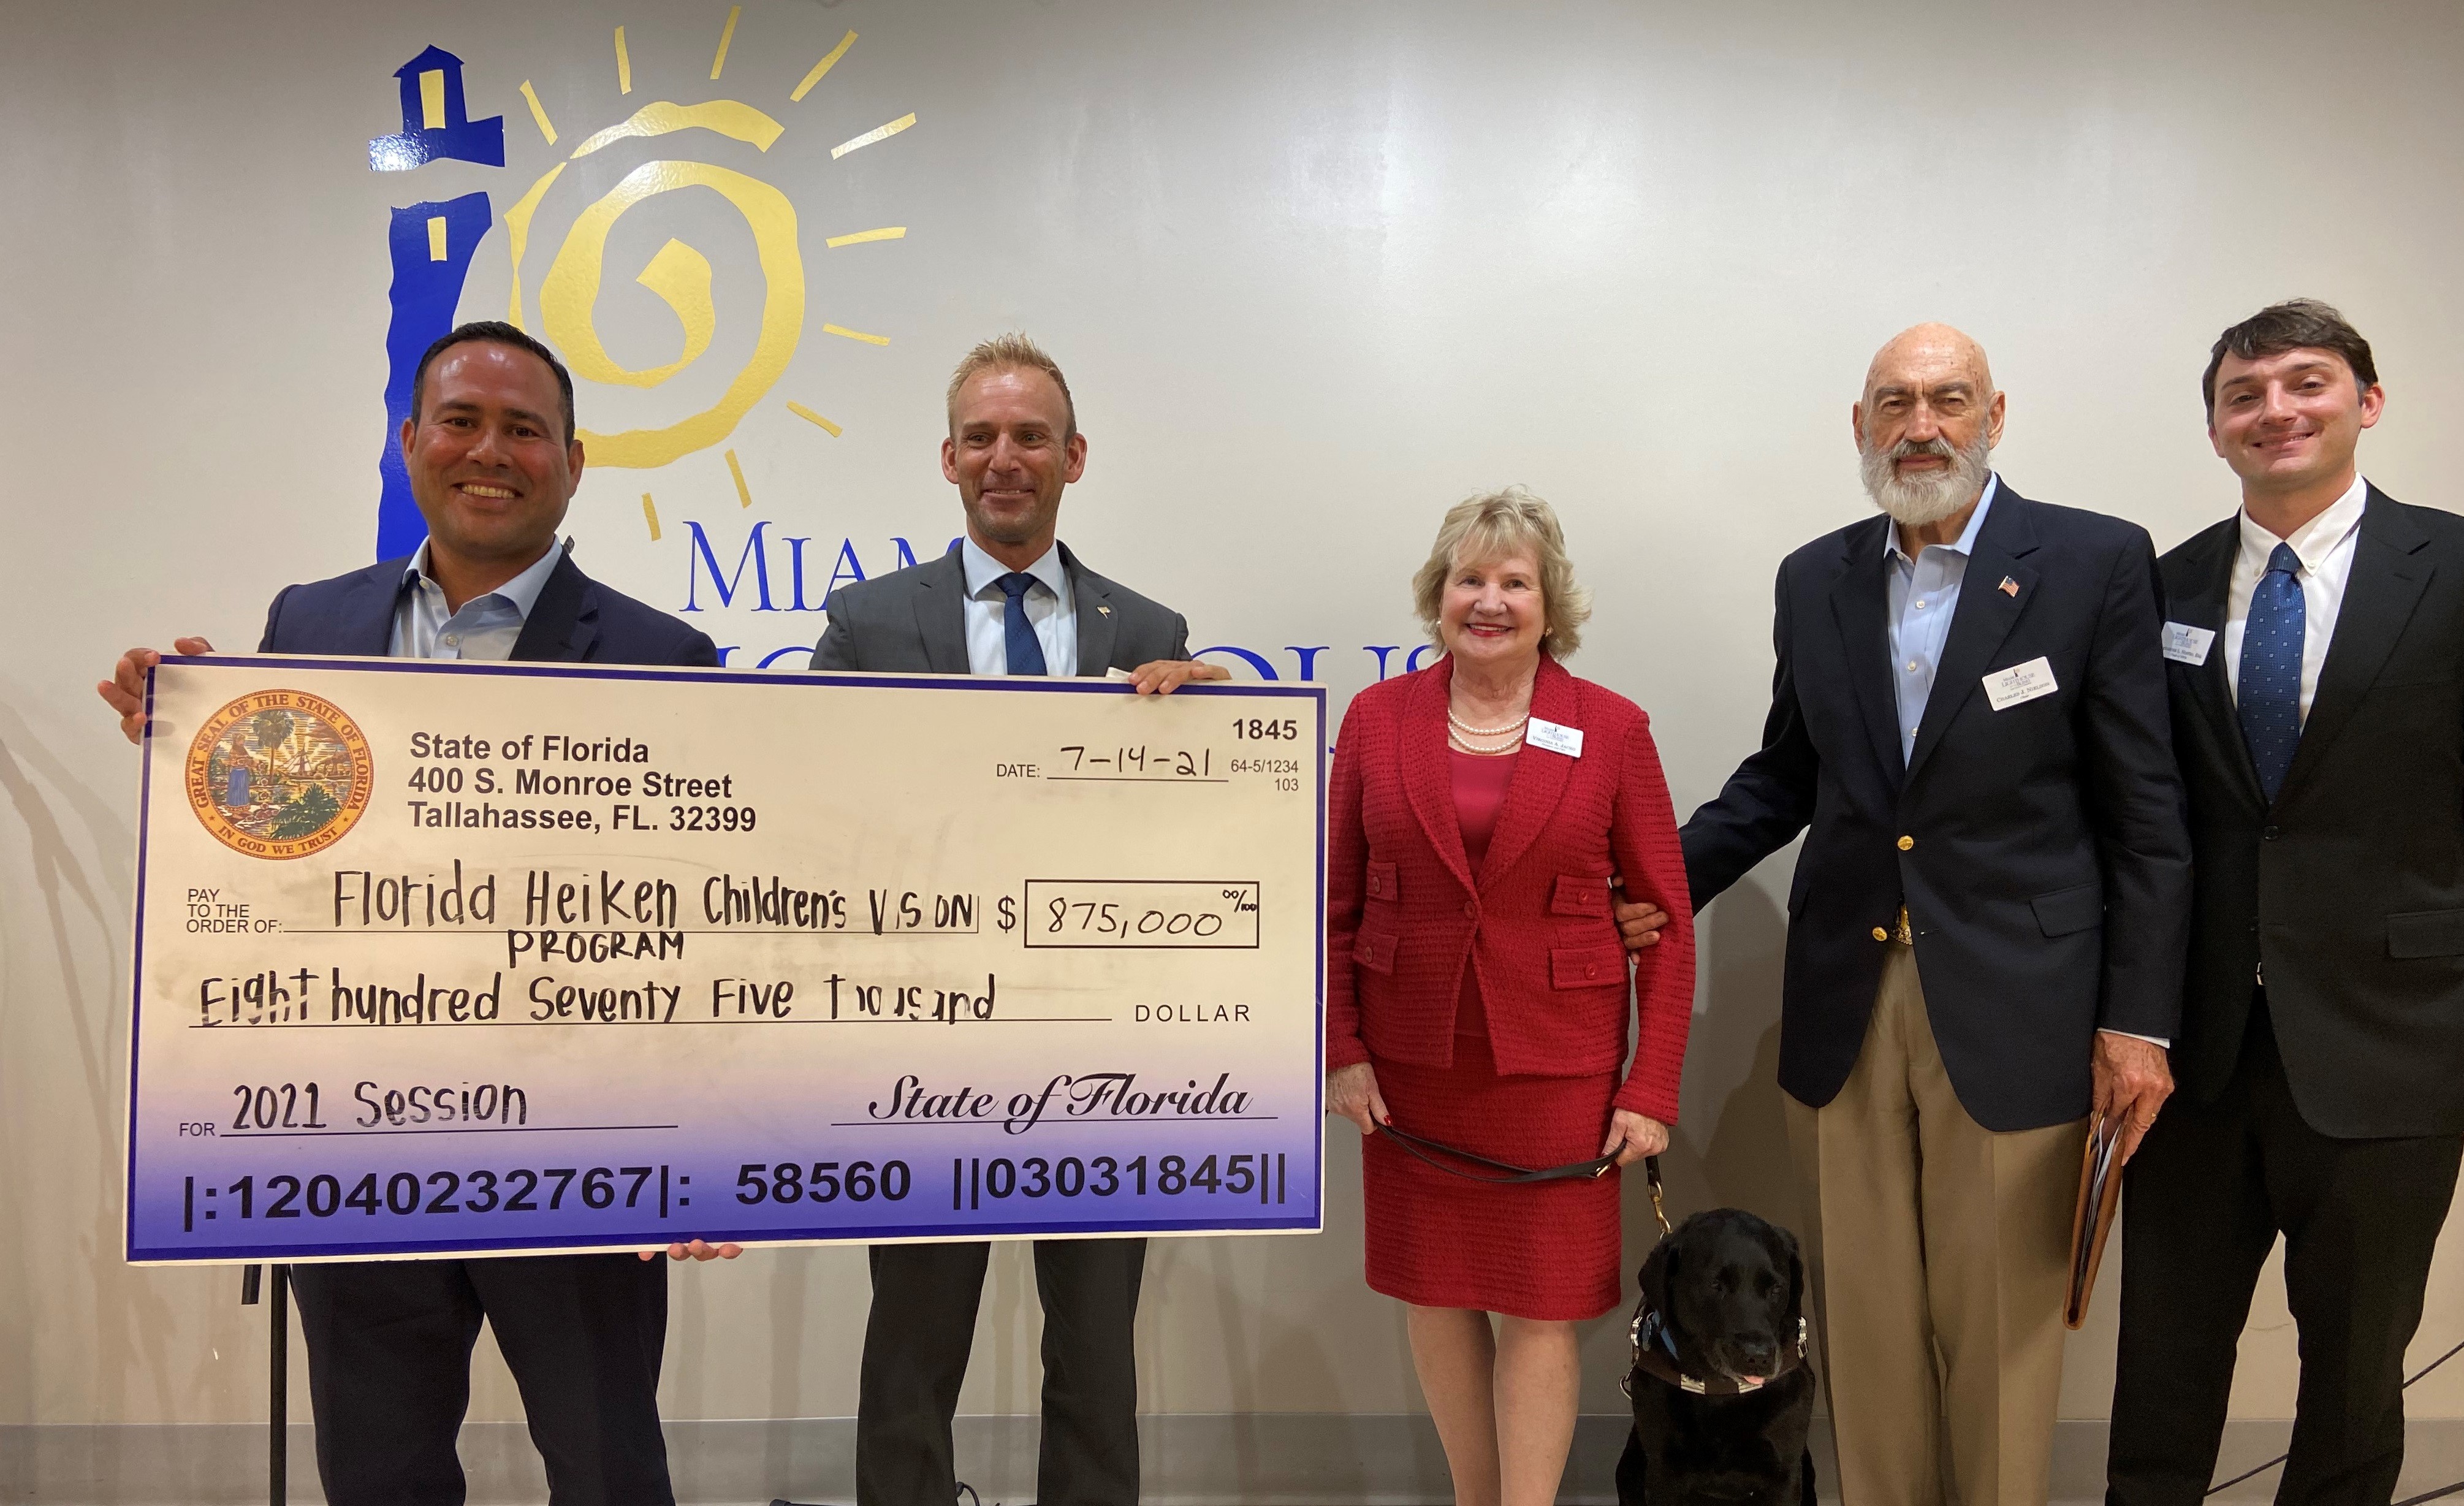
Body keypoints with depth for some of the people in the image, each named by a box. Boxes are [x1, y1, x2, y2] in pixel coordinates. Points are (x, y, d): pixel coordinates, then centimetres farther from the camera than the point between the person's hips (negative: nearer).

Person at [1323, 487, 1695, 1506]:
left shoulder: (1612, 729, -3)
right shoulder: (1379, 718, 1)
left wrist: (1651, 1089, -7)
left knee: (1540, 1306, 3)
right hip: (1409, 1064, 2)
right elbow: (1335, 903, 5)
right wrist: (1342, 1050, -3)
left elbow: (1667, 922, -2)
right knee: (1437, 1296, 12)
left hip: (1553, 1066, -2)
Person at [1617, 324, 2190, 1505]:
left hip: (2011, 1011, -3)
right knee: (1864, 1326, 13)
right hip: (1845, 1009, 4)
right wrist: (1670, 879, 2)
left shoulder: (2097, 563, -4)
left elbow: (2145, 813, -4)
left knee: (2000, 1335, 8)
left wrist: (2139, 1018, -7)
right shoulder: (1814, 581, 8)